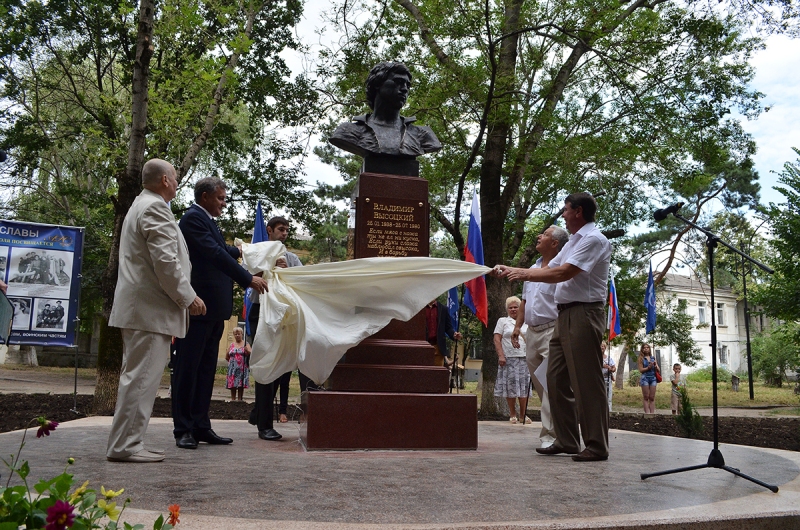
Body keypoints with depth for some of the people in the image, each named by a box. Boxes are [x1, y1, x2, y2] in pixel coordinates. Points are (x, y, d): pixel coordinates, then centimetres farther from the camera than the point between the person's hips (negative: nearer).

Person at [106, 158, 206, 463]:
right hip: (150, 308, -11)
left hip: (139, 307, 11)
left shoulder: (141, 206, 24)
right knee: (142, 377, -9)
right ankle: (124, 446, -6)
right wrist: (188, 298, -11)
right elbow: (165, 261, -19)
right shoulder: (155, 208, -11)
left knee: (138, 375, 14)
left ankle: (126, 443, 19)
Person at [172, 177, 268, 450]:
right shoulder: (193, 218, -11)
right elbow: (215, 254, -20)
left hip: (214, 308, 10)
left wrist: (238, 251, 51)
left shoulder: (206, 220, 19)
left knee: (206, 369, 11)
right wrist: (249, 279, -19)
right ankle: (183, 430, 3)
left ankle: (201, 427, 16)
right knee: (188, 368, -3)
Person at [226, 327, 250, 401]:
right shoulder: (231, 345, 13)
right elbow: (226, 356, 19)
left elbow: (251, 354, -4)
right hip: (233, 368, 2)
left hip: (242, 368, -2)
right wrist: (232, 361, 8)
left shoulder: (245, 344, 6)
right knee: (232, 384, -2)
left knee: (241, 385, -4)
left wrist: (247, 351, -22)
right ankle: (233, 399, 2)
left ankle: (240, 399, -1)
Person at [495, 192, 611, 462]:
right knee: (556, 379, 9)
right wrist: (512, 270, 16)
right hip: (565, 315, 10)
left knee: (587, 383, -7)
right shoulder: (573, 241, 22)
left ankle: (597, 446, 0)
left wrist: (524, 274, -11)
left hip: (584, 314, -10)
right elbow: (549, 270, 22)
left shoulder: (594, 240, -9)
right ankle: (566, 440, 16)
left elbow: (563, 273, -18)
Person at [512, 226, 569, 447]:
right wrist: (518, 325, 16)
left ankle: (549, 433, -12)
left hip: (552, 331, -9)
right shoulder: (533, 269, 18)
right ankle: (554, 427, 26)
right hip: (532, 332, 9)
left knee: (551, 383, -13)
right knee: (539, 384, 13)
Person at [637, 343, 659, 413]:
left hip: (653, 378, 3)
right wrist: (648, 367, -15)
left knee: (652, 397, 2)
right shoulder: (641, 359, 3)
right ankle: (647, 412, -3)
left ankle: (652, 412, 2)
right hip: (645, 378, -3)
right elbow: (641, 370, -5)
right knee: (646, 397, -3)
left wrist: (655, 365, -6)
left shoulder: (653, 358, 14)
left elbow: (658, 369, 14)